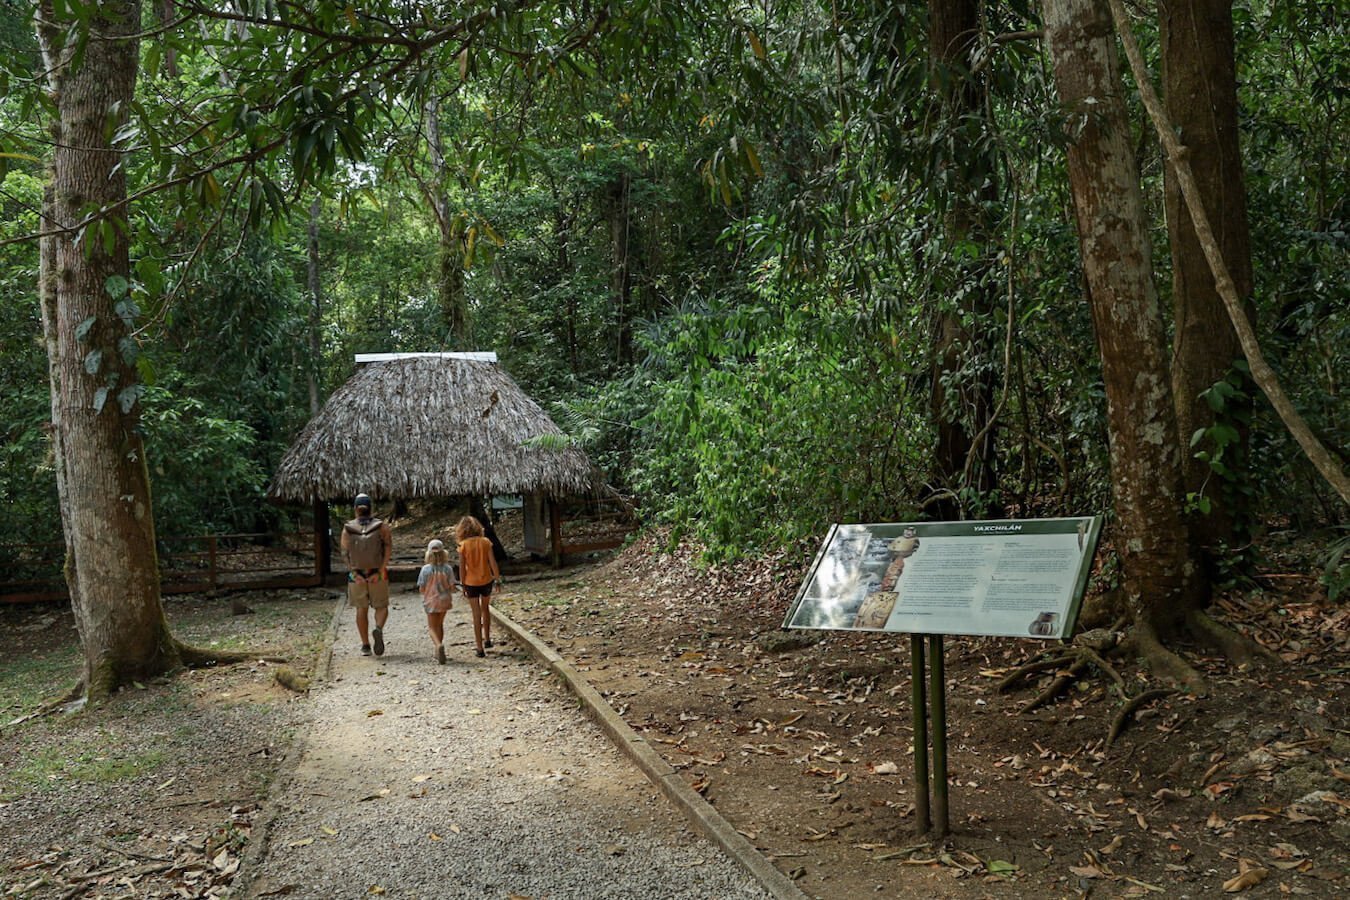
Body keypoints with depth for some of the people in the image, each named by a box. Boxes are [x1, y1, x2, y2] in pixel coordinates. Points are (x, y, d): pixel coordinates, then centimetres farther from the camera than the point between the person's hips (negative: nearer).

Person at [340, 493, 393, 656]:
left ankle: (365, 645, 14)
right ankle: (378, 629, -18)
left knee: (361, 609, 15)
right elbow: (388, 547, -15)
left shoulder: (347, 528, -1)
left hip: (356, 575, 1)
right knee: (381, 607, 13)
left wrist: (354, 573, -14)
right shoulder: (381, 526, -2)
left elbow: (345, 553, -11)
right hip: (378, 575, -1)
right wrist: (381, 570, -18)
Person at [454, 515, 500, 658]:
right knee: (485, 609, 25)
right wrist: (497, 577, 3)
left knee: (477, 615, 6)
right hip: (486, 580, 2)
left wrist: (462, 585, 0)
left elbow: (462, 567, -9)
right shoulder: (485, 542, -6)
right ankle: (487, 639, 32)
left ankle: (479, 648, 8)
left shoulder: (463, 545, -10)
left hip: (471, 583, -2)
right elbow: (492, 562, -6)